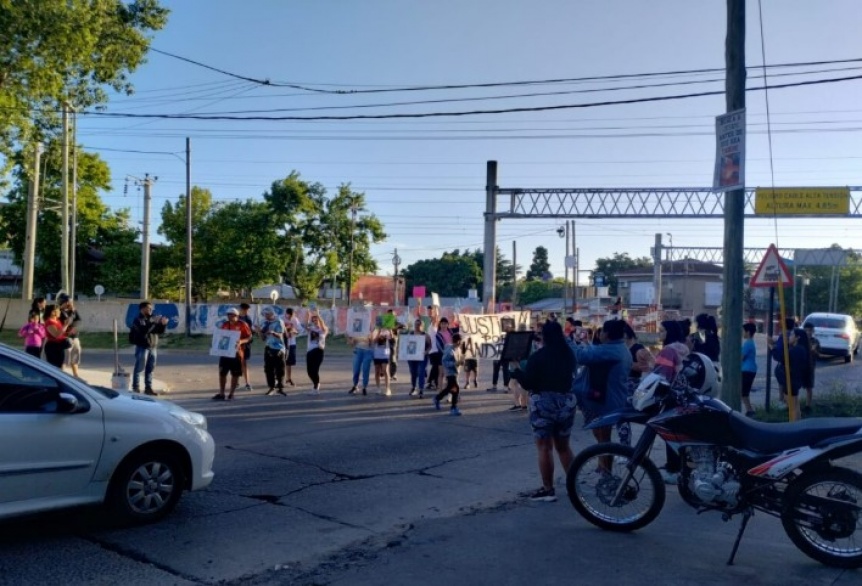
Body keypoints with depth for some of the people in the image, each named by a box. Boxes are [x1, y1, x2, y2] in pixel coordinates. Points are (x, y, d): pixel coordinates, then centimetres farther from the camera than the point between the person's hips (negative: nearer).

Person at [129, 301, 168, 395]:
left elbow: (160, 331, 11)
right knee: (139, 369, -3)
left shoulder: (151, 319, 13)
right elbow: (143, 330, -24)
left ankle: (148, 388, 14)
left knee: (150, 369, 8)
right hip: (142, 347, -6)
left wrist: (163, 324, -7)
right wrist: (153, 323, -27)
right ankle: (136, 388, 2)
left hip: (153, 347, 6)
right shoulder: (138, 320, -6)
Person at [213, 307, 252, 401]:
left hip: (236, 352, -4)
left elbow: (249, 337, -5)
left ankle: (231, 394, 14)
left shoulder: (242, 325, -6)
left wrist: (241, 341, -22)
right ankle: (221, 393, 17)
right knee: (222, 373, 7)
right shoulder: (224, 325, 8)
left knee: (235, 374, 4)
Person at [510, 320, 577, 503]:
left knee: (544, 447, 1)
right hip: (566, 402, 6)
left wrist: (516, 371, 5)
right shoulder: (569, 354, 5)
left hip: (543, 403, -6)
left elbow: (527, 383, -12)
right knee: (563, 446, 17)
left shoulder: (537, 356, -12)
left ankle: (548, 489, 2)